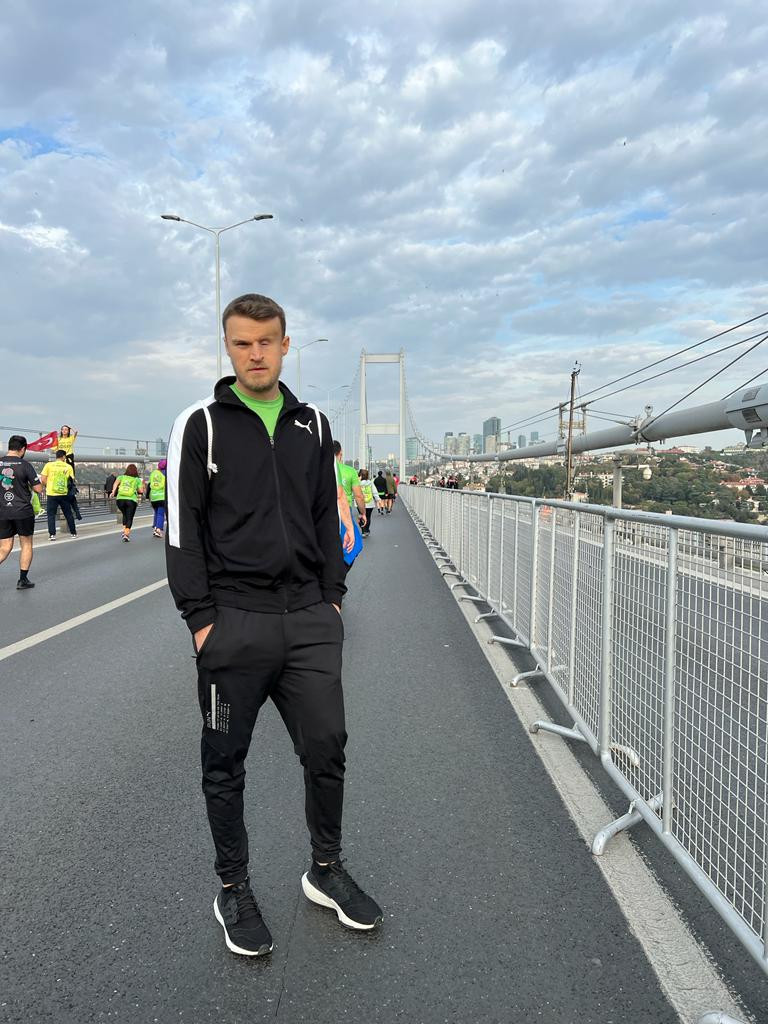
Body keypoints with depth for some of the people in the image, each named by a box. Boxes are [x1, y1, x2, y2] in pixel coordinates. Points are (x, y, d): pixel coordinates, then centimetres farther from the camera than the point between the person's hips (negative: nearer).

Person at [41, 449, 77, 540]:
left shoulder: (49, 465, -1)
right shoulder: (68, 467, 2)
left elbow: (43, 479, -3)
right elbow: (72, 480, 4)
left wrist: (48, 485, 13)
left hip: (51, 494, -1)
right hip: (64, 494, 1)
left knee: (51, 515, 5)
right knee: (68, 514, 13)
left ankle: (52, 534, -2)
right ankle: (73, 532, 20)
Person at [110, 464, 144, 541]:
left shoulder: (121, 477, 14)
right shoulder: (137, 480, 10)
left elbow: (116, 483, -4)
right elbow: (141, 491, 2)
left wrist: (113, 492, -11)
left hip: (120, 499, 2)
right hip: (131, 500, -2)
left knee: (125, 515, 24)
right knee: (129, 518, 5)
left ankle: (124, 531, 14)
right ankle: (126, 534, -10)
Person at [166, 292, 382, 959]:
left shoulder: (313, 425, 11)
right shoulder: (202, 425, -2)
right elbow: (183, 528, -4)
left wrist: (332, 596, 9)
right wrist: (200, 616, -9)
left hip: (310, 619, 4)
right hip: (233, 622, -3)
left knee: (327, 748, 10)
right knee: (226, 763, 9)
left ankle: (326, 870, 32)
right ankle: (234, 890, 29)